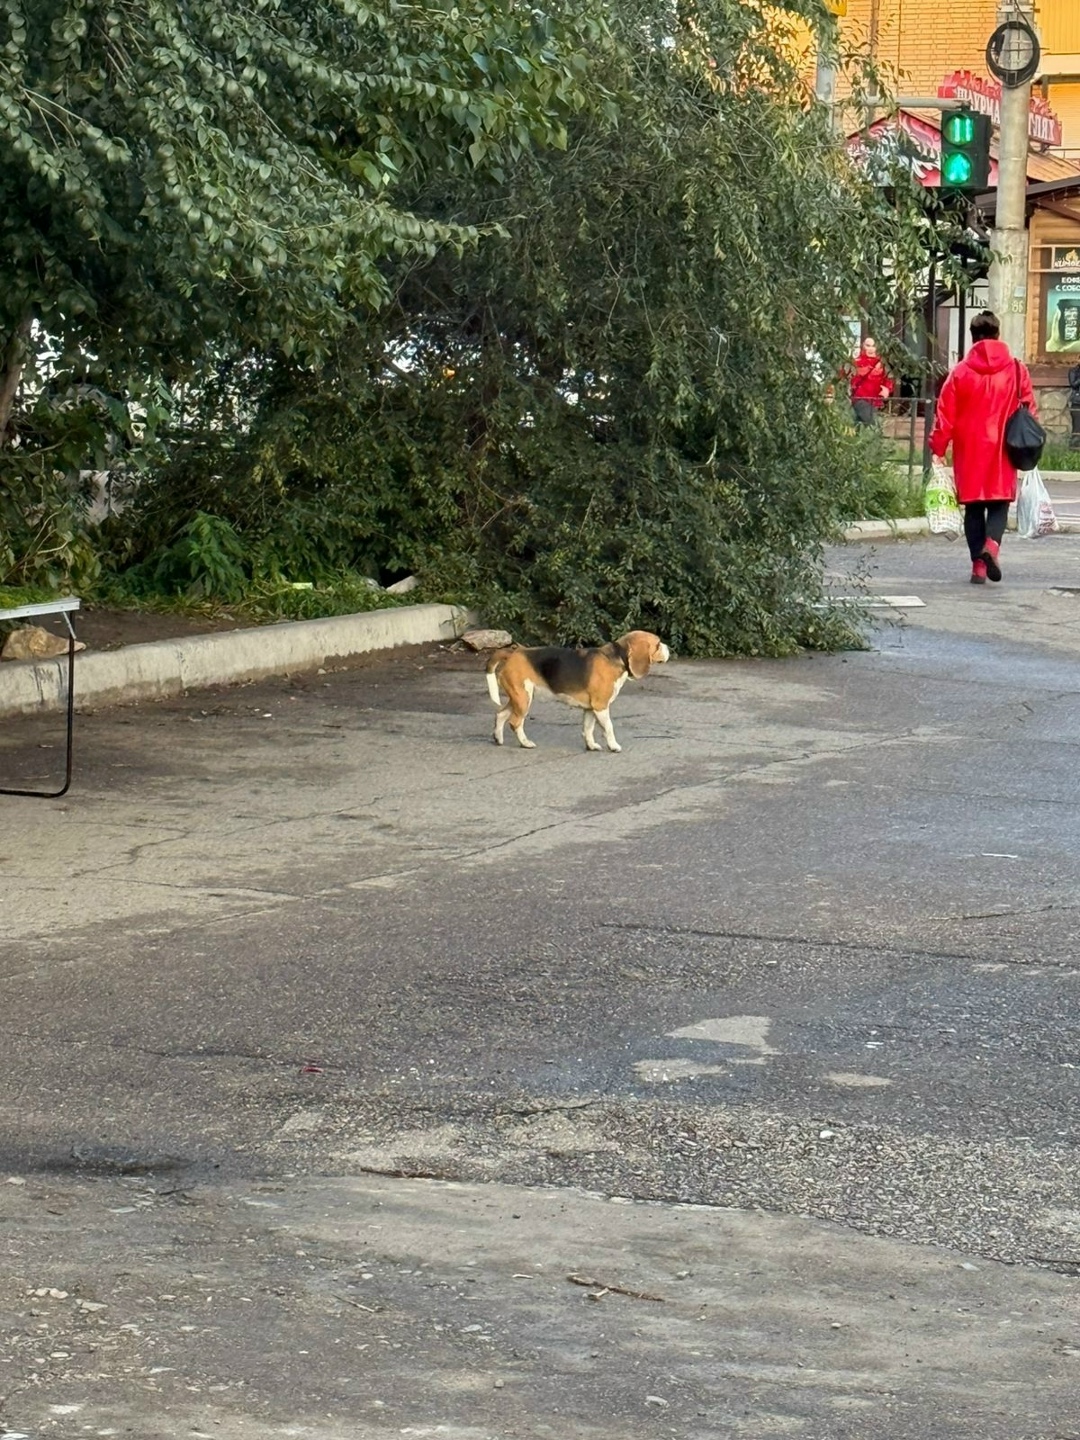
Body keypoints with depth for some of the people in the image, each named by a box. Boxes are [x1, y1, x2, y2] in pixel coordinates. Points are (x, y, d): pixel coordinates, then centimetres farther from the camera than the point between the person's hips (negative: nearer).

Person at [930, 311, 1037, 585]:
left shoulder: (960, 372, -2)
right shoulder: (1016, 370, -1)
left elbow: (945, 415, -3)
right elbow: (1029, 410, 2)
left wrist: (938, 449, 4)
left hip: (969, 451, 0)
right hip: (1002, 450, 0)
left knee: (973, 506, 8)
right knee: (999, 501, 6)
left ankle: (978, 563, 5)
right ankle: (992, 544, -21)